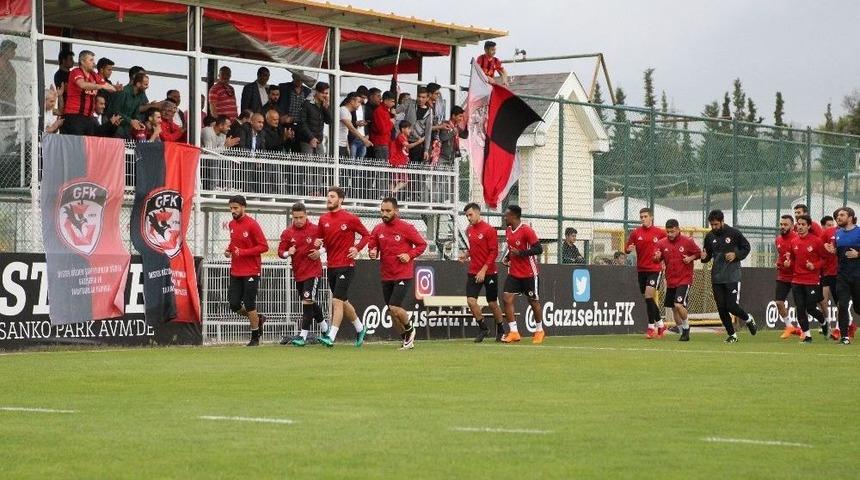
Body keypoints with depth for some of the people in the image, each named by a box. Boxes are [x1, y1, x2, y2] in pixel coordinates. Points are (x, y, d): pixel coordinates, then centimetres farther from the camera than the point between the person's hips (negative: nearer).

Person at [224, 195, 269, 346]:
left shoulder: (252, 225, -13)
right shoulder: (232, 224, 9)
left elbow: (264, 246, -14)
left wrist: (243, 252, -21)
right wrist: (229, 250, 4)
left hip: (251, 272, -7)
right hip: (235, 272, 7)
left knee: (249, 305, -3)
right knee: (234, 305, 2)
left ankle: (255, 338, 13)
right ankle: (258, 319, 28)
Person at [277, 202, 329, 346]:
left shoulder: (316, 230, -8)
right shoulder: (287, 233, 1)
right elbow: (280, 252, 3)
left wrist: (320, 252, -14)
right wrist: (287, 253, -18)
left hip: (313, 271, -5)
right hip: (298, 273, 5)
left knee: (308, 301, -14)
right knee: (310, 303, 15)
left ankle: (303, 335, -12)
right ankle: (324, 328, 35)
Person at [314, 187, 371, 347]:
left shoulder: (350, 219, -8)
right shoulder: (323, 219, 8)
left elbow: (366, 235, 0)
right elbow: (321, 239, 19)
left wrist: (357, 248, -14)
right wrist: (318, 243, -4)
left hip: (346, 265, -7)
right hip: (331, 266, 7)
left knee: (337, 301, -15)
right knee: (343, 302, 16)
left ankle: (331, 337, -18)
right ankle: (360, 328, 36)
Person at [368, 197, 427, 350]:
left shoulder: (406, 228, -8)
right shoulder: (378, 229, 5)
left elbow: (422, 244, -1)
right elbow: (372, 246, 16)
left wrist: (410, 255, -15)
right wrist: (372, 253, -7)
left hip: (404, 276, -6)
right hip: (386, 277, 6)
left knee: (394, 308, -17)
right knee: (391, 311, 9)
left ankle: (409, 329, 13)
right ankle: (407, 340, 27)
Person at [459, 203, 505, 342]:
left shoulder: (489, 230, -11)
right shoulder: (469, 230, 9)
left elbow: (494, 252, -13)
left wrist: (483, 270, -19)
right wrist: (466, 254, 2)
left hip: (489, 273, -5)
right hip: (473, 272, 5)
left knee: (493, 303, 5)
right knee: (471, 300, -11)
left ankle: (501, 330, 25)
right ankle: (483, 328, 6)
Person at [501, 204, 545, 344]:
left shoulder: (526, 230, -16)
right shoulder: (508, 231, 7)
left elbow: (539, 249, -19)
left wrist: (520, 253, -25)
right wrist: (507, 257, 5)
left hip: (528, 273, -6)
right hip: (514, 273, 6)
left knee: (533, 301, 8)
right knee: (507, 298, -9)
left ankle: (539, 331, 26)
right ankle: (513, 332, -8)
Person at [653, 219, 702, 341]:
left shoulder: (687, 241, -7)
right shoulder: (662, 243, 1)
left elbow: (699, 253, 4)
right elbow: (656, 259, 4)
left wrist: (691, 258, -14)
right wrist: (657, 257, -19)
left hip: (684, 280, -5)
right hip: (670, 281, 5)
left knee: (679, 305, -20)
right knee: (674, 309, 10)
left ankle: (686, 329, 1)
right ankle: (683, 333, 24)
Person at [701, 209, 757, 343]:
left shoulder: (734, 233, -5)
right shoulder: (709, 236, 6)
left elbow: (746, 248, 6)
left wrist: (736, 255, -12)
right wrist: (704, 257, -7)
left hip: (732, 276, -4)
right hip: (716, 278, 4)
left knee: (732, 306, -10)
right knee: (721, 309, 2)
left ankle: (748, 319, 21)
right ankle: (732, 335, 15)